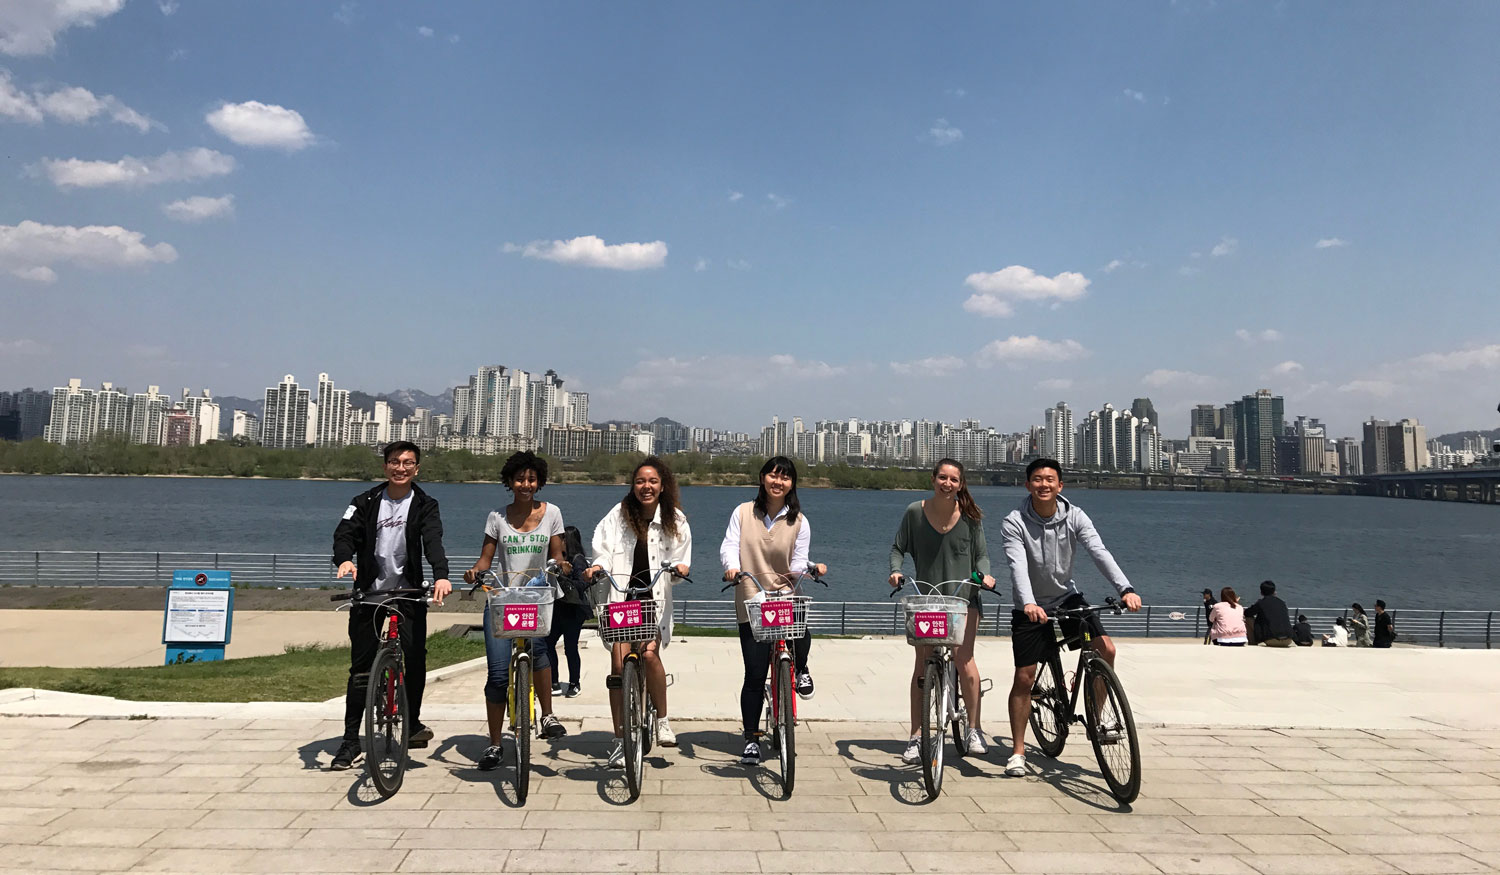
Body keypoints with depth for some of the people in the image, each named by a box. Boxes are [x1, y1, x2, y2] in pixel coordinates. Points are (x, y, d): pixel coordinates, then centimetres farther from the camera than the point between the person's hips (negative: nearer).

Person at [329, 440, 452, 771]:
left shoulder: (425, 505, 1)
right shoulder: (366, 502, 5)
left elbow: (433, 541, -14)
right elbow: (345, 532, -7)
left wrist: (441, 575, -32)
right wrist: (345, 559, -30)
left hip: (408, 594, -1)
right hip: (369, 594, 1)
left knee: (415, 659, -11)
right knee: (361, 668, 4)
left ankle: (412, 723, 9)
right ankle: (350, 740, 13)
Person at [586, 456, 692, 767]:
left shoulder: (675, 520, 4)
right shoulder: (618, 515, 3)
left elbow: (679, 559, 4)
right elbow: (603, 550, 2)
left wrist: (679, 567, -18)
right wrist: (598, 566, -19)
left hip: (655, 599, 0)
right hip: (621, 595, 1)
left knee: (649, 653, -21)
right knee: (619, 661, -9)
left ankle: (662, 720, 1)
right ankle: (620, 739, 2)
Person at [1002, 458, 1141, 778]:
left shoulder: (1074, 517, -10)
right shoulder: (1014, 523, -17)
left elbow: (1099, 552, -22)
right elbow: (1018, 565, -29)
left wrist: (1126, 588, -37)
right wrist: (1028, 603, -47)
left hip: (1067, 597, 3)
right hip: (1031, 606, -3)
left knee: (1106, 649, -15)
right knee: (1024, 677, -4)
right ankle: (1018, 751, 9)